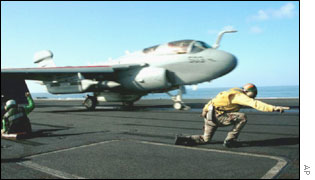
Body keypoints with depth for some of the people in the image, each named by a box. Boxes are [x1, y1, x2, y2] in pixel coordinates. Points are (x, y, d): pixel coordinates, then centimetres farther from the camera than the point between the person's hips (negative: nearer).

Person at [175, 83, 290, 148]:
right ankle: (229, 141, -3)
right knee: (242, 117, -11)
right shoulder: (240, 96, -11)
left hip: (209, 115, 9)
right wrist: (275, 108, -23)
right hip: (216, 115, -9)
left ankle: (182, 140, 9)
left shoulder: (236, 94, 17)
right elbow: (255, 104, -21)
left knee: (205, 140, 22)